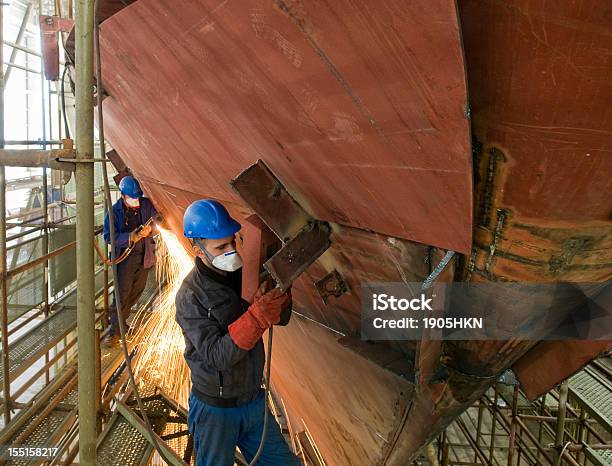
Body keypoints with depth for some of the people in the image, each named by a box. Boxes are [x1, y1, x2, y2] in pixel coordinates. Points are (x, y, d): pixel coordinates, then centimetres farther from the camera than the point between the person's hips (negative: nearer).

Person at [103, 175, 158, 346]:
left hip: (144, 256, 4)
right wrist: (130, 237, -28)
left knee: (137, 291, 14)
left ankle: (121, 320, 35)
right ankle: (114, 330, 4)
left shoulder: (146, 205, -3)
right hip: (126, 257, -4)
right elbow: (108, 237, -14)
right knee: (122, 294, -6)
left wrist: (150, 229, -17)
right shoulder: (115, 211, -11)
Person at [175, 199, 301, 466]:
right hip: (215, 411, -5)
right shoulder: (190, 296, -21)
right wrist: (257, 316, -40)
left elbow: (281, 319, -1)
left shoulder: (243, 274, -4)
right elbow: (218, 356, -29)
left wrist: (280, 289, -21)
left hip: (254, 401, 6)